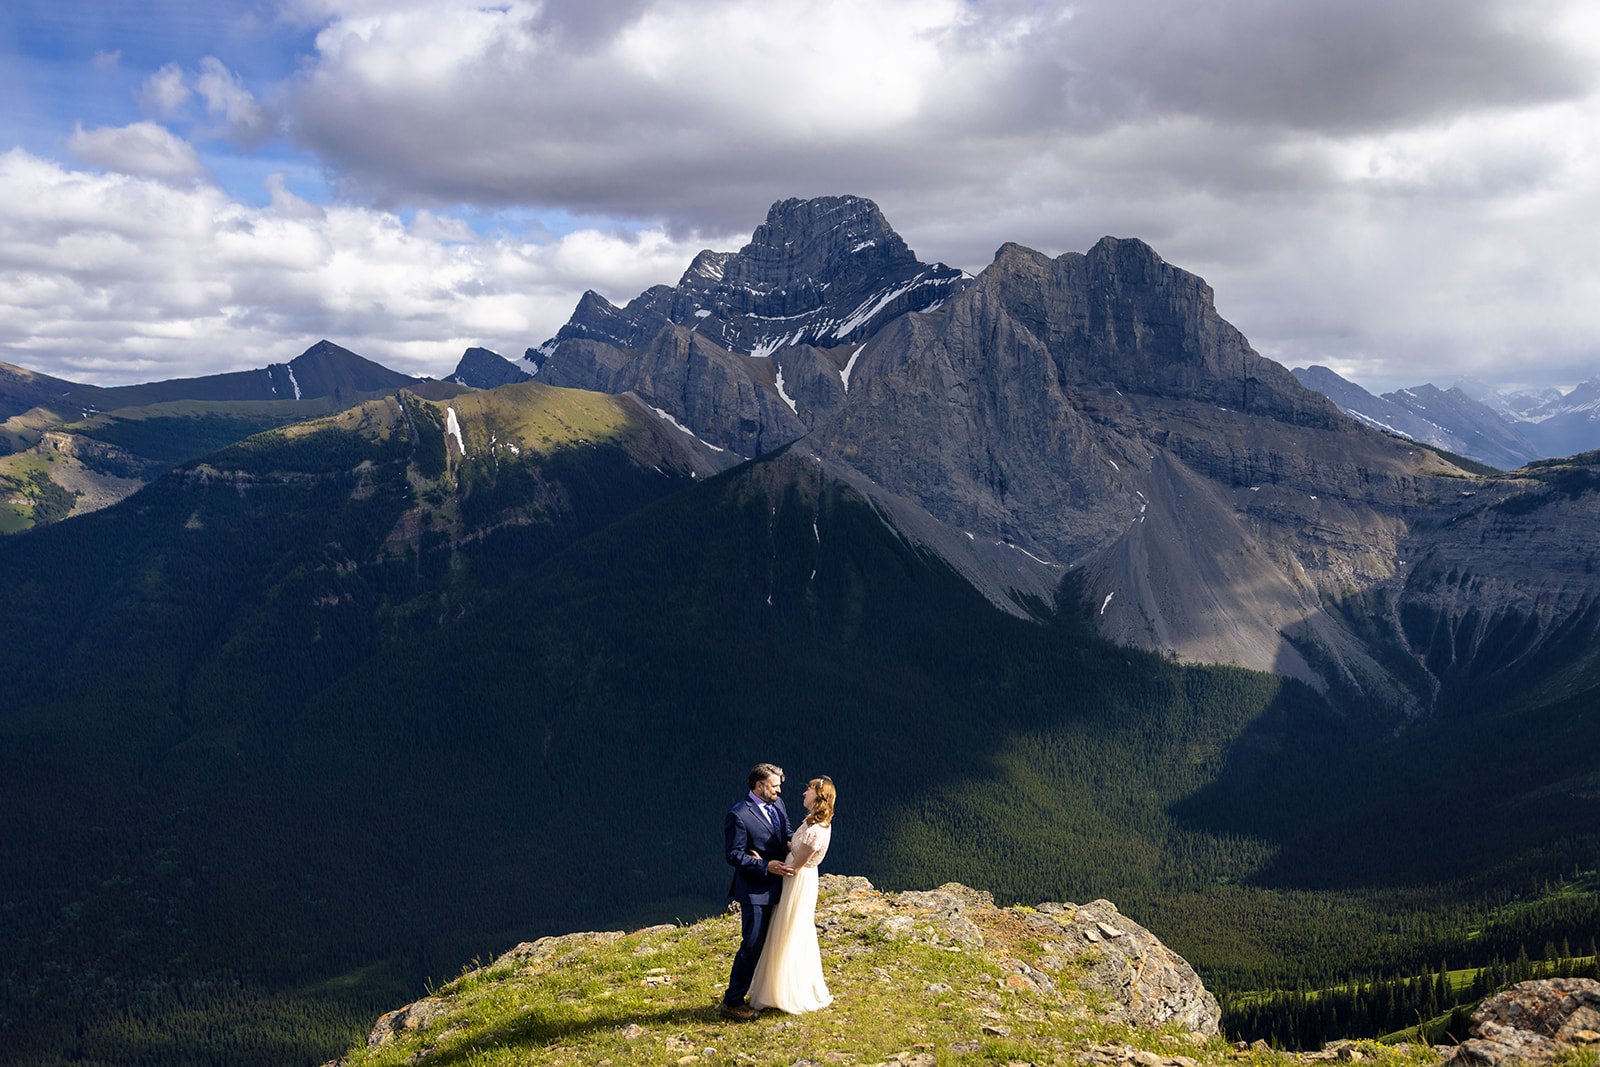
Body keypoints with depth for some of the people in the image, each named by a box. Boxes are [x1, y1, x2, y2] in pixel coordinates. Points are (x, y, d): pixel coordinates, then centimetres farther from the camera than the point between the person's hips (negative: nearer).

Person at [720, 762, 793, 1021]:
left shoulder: (777, 804, 6)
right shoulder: (738, 815, -18)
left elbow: (786, 830, 19)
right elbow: (734, 856, -17)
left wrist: (791, 841, -5)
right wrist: (766, 866, -23)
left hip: (777, 885, 8)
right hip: (755, 890, -8)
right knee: (752, 946, -6)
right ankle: (731, 1002, 4)